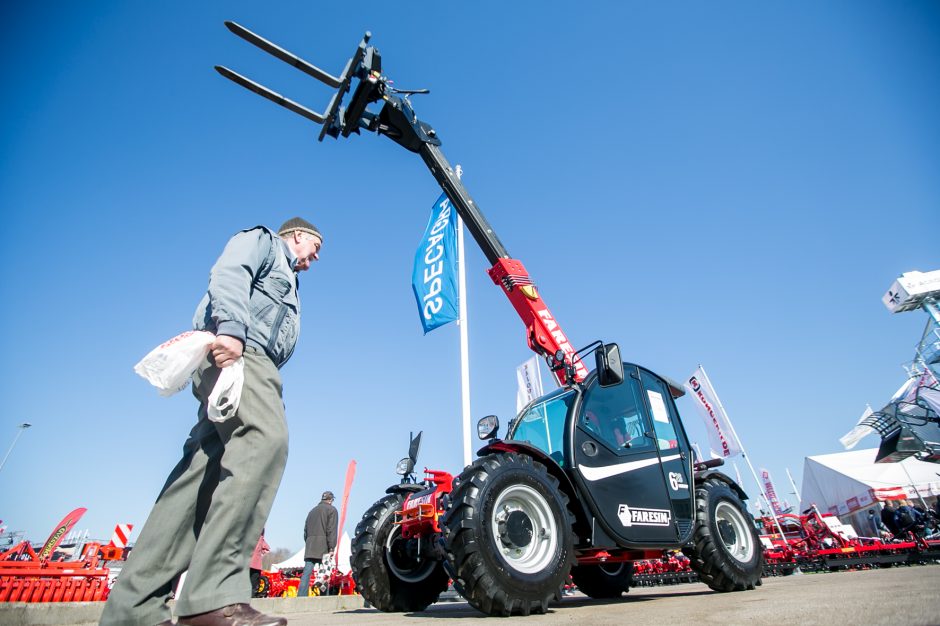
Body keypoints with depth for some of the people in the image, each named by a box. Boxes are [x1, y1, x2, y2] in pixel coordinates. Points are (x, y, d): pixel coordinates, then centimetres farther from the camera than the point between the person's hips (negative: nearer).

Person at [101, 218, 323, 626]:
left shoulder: (287, 282, 40)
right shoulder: (261, 239, 15)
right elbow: (228, 274, -7)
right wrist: (232, 328, -23)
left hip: (254, 361, 10)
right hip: (232, 349, -9)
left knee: (204, 471, -1)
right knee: (266, 439, -30)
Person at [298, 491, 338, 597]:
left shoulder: (312, 510, 23)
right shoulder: (331, 509, 1)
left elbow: (305, 530, 20)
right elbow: (331, 530, -8)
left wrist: (309, 543, 18)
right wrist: (331, 548, -10)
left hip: (310, 547, 6)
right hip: (323, 546, -6)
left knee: (306, 573, 2)